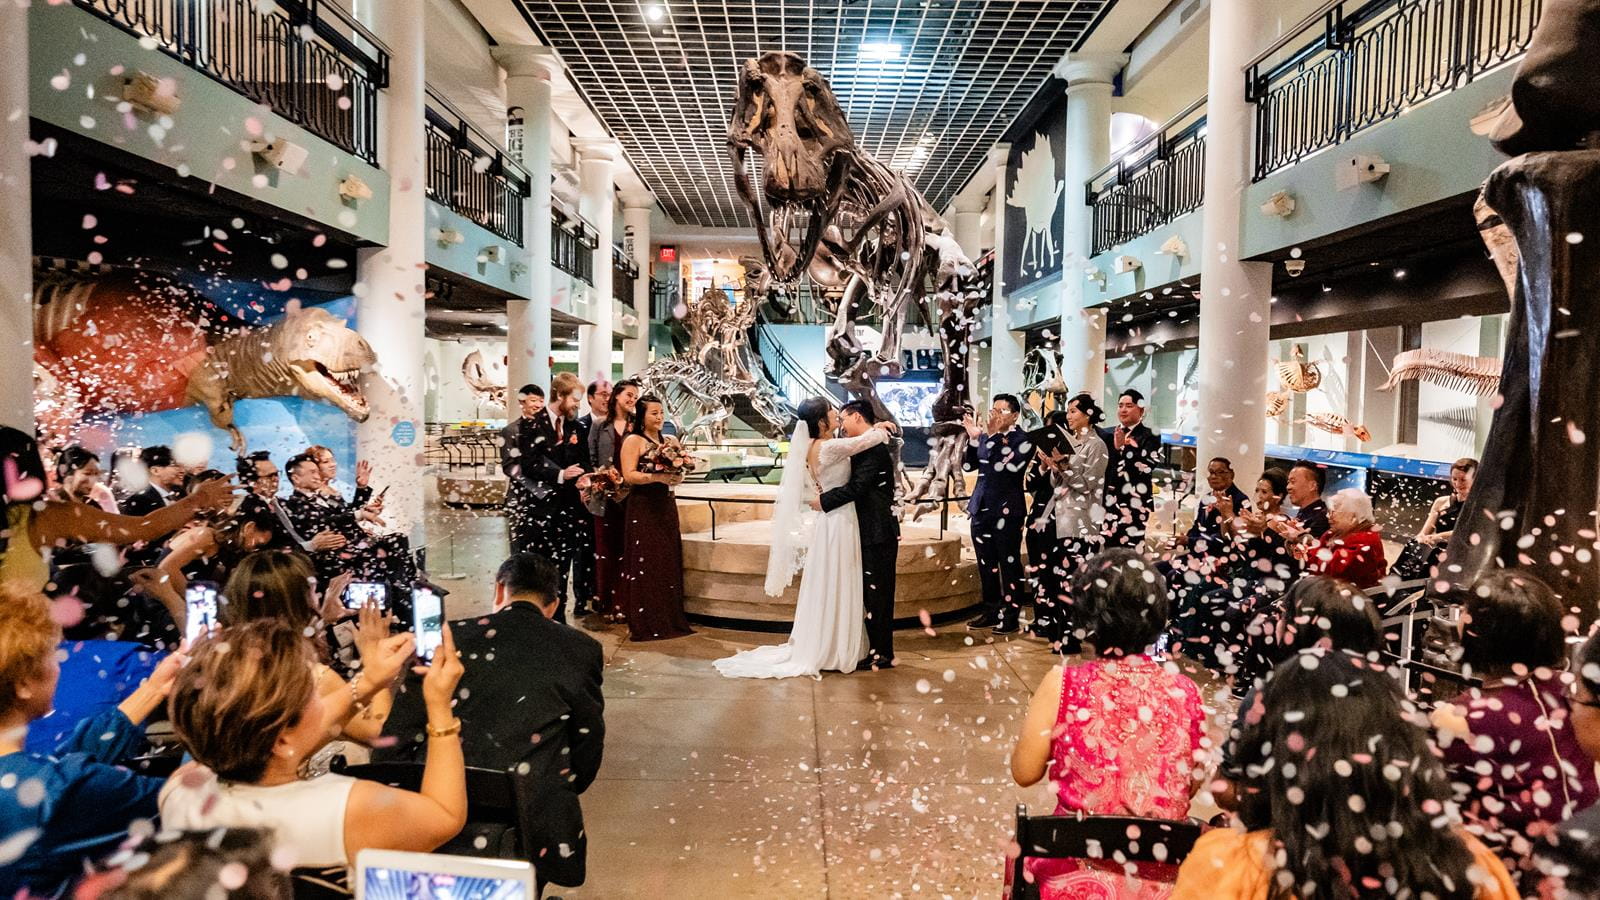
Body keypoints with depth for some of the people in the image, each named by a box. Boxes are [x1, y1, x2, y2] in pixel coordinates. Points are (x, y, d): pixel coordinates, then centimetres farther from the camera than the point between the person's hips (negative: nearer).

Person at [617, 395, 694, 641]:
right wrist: (658, 477, -23)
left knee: (668, 563, 7)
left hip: (666, 507, 7)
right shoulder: (633, 441, -4)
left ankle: (668, 620, 16)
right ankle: (644, 624, 2)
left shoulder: (668, 441, 15)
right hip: (642, 509, -6)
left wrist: (676, 477, -1)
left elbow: (677, 471, 21)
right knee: (644, 565, -5)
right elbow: (628, 475, -14)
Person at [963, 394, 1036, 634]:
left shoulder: (1023, 439, -8)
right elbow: (970, 464, 6)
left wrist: (992, 436, -21)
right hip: (982, 507, 6)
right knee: (986, 563, 13)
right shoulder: (987, 434, 8)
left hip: (1006, 510, -6)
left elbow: (1007, 467, -22)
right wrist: (973, 438, -6)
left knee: (1009, 563, 2)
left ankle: (1011, 615, 10)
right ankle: (991, 610, 25)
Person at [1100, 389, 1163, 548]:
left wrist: (1122, 448, -18)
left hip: (1133, 505, -4)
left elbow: (1146, 467, -14)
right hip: (1107, 503, 4)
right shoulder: (1108, 434, 14)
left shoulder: (1149, 437, 0)